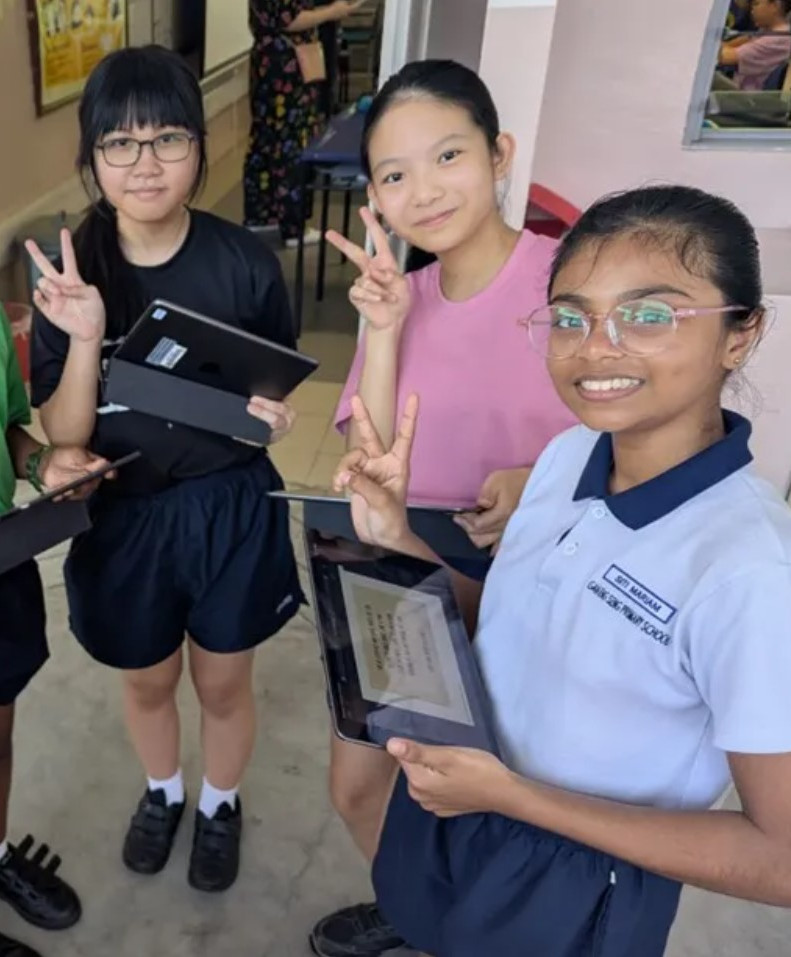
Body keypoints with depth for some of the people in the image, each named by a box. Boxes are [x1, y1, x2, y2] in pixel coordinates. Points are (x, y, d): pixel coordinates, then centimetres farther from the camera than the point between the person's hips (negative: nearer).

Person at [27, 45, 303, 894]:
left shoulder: (244, 263, -14)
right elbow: (63, 436, -12)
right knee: (146, 681, 23)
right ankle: (162, 792, 55)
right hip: (124, 516, 1)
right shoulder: (68, 274, -12)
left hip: (231, 509, -1)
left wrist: (272, 410, -22)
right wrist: (85, 338, -28)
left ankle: (220, 804, 50)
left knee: (223, 682, 19)